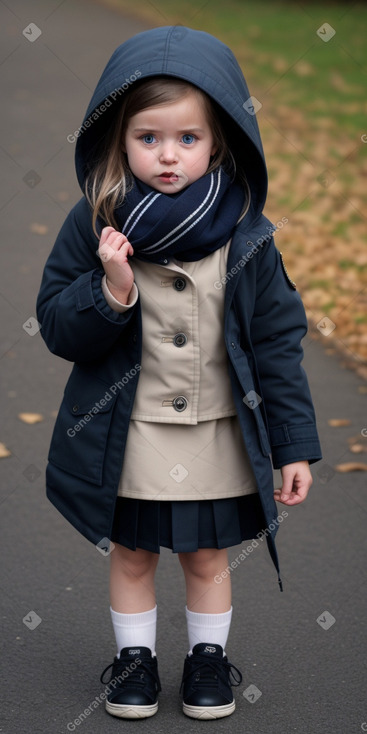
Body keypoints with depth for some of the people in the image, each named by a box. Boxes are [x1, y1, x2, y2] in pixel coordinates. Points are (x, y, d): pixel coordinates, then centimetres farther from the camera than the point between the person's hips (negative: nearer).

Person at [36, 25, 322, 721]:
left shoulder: (246, 237, -9)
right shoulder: (94, 224, -10)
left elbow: (276, 342, -4)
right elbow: (56, 327, -8)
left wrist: (294, 444, -4)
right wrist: (110, 292, -28)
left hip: (218, 436, 0)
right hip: (125, 435, 0)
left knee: (208, 557, 15)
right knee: (130, 555, 16)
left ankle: (209, 656, 36)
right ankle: (134, 656, 35)